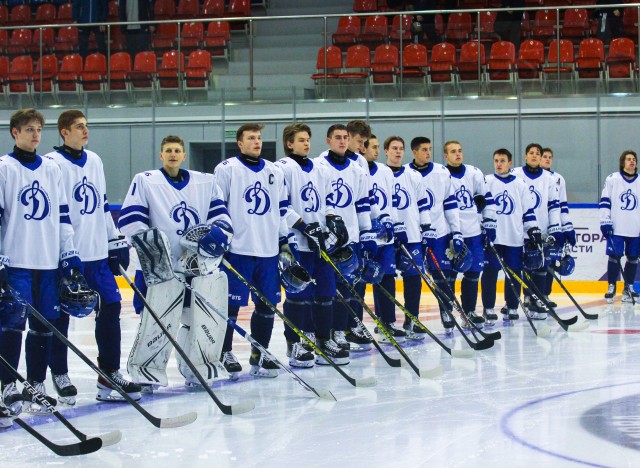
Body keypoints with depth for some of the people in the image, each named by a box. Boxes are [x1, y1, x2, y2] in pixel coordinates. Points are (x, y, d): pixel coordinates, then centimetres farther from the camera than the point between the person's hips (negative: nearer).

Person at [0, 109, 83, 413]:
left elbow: (62, 214, 17)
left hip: (48, 262, 5)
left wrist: (69, 253, 11)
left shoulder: (51, 169, 14)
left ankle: (37, 384, 15)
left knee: (45, 325, 5)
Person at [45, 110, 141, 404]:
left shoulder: (94, 161, 14)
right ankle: (59, 374, 15)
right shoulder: (52, 164, -8)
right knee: (61, 313, 2)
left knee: (111, 306, 4)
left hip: (97, 251, 6)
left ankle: (109, 372, 13)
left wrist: (116, 242, 18)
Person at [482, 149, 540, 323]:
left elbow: (528, 209, 14)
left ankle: (512, 308, 15)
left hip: (515, 237, 2)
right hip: (492, 237, -2)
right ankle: (489, 309, 3)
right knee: (490, 272, -3)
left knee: (514, 273, 4)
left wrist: (533, 229, 5)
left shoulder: (520, 184, 10)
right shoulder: (487, 182, 4)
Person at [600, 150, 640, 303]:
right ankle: (611, 287, 8)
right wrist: (605, 221, -6)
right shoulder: (612, 179, 0)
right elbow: (605, 201, 1)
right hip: (616, 228, -2)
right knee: (614, 256, -3)